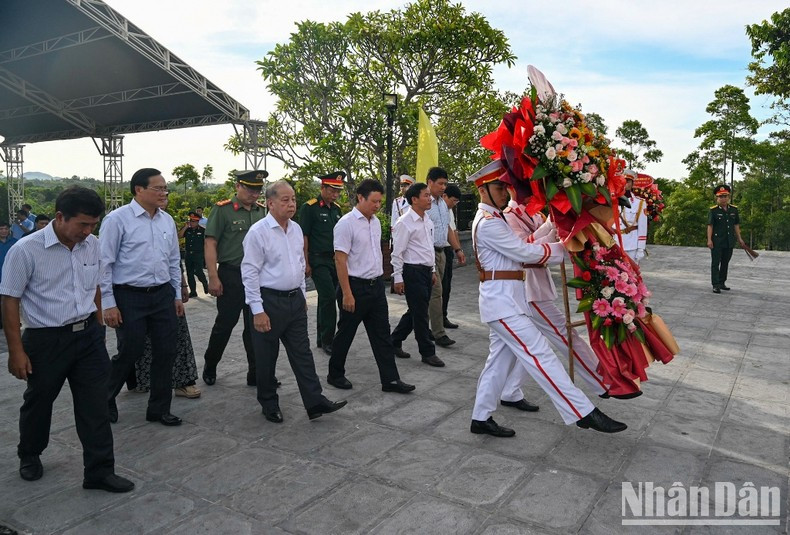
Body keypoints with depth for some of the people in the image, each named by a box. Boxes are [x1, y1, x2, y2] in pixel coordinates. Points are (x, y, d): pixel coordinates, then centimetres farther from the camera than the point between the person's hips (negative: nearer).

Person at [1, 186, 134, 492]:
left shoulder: (92, 245, -1)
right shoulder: (26, 251, -16)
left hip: (88, 335, 4)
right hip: (46, 340, -3)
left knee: (95, 406, 4)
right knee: (39, 403, 18)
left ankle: (100, 471, 15)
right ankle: (29, 456, 46)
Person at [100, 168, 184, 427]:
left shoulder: (167, 220, 8)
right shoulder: (117, 219, -9)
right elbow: (104, 263, -9)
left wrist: (177, 295, 15)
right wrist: (108, 304, -11)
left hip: (163, 295, 5)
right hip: (129, 297, -5)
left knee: (166, 352, 7)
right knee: (130, 353, 4)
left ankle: (159, 409, 24)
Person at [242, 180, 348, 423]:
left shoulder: (296, 229, 7)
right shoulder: (258, 232, -13)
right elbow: (250, 273, -15)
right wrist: (258, 310, -17)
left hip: (295, 300, 6)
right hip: (269, 301, -6)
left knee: (302, 353, 8)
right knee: (266, 358, 8)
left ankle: (315, 402, 13)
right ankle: (269, 405, 24)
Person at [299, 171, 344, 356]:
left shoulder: (336, 209, 12)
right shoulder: (309, 207, -8)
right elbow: (303, 236, -10)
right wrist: (306, 263, -12)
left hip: (334, 259, 7)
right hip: (318, 260, -7)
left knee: (325, 299, 13)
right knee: (329, 297, -12)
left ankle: (321, 338, 24)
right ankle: (327, 341, -2)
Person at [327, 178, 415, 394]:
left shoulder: (375, 222, 10)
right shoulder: (346, 223, -14)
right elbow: (340, 259, -17)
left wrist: (379, 282, 17)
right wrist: (347, 294, -20)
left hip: (376, 285, 7)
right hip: (355, 287, -7)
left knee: (382, 334, 8)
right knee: (345, 334, 8)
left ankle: (390, 379, 14)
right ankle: (335, 375, 26)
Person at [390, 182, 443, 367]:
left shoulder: (428, 221, 12)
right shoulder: (405, 222, -13)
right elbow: (397, 252, -13)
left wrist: (433, 270, 19)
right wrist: (398, 278, -13)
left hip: (426, 271, 9)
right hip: (412, 271, -8)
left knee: (416, 311, 15)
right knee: (420, 313, 0)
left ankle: (395, 342, 30)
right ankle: (428, 352, 11)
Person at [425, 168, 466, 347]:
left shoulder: (443, 203, 14)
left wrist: (457, 249, 18)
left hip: (441, 252, 9)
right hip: (428, 252, -9)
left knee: (433, 291, 12)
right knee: (436, 291, -8)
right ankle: (439, 333, -2)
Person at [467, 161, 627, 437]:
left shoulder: (492, 219, 19)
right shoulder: (488, 222, -14)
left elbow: (517, 252, 15)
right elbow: (523, 252, -15)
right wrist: (562, 248, -4)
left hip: (506, 298, 11)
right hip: (502, 299, -11)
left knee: (500, 360, 13)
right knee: (540, 356, -8)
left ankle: (481, 418, 21)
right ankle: (584, 413, -5)